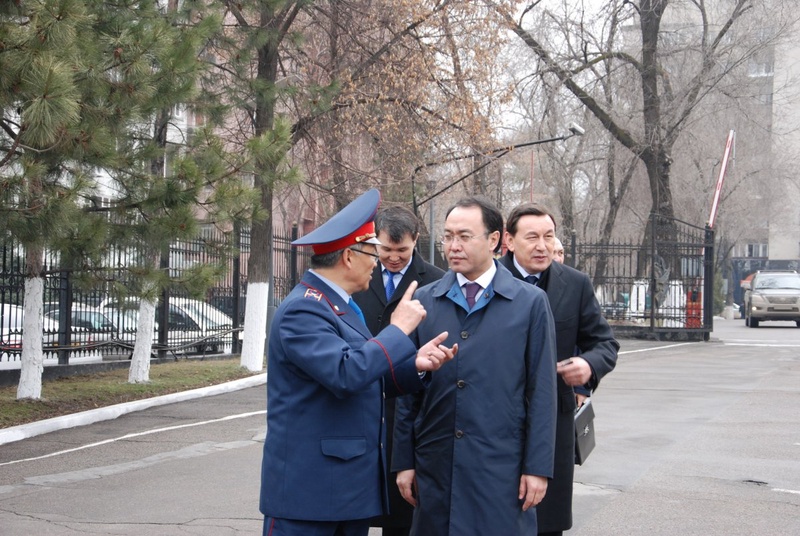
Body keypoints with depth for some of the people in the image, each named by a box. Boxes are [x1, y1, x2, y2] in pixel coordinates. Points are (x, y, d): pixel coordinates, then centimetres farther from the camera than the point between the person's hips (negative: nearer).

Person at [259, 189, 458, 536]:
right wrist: (398, 329, -19)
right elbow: (346, 375, -30)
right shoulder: (302, 311, -17)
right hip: (308, 482, -10)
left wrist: (415, 365, -1)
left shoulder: (341, 306, 15)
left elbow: (369, 378, 16)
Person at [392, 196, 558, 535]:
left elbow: (541, 392, -1)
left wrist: (538, 467, -5)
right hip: (435, 466, 2)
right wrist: (404, 462, 5)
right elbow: (408, 389, 8)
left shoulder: (530, 303, 0)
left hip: (502, 466, -2)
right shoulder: (423, 301, 7)